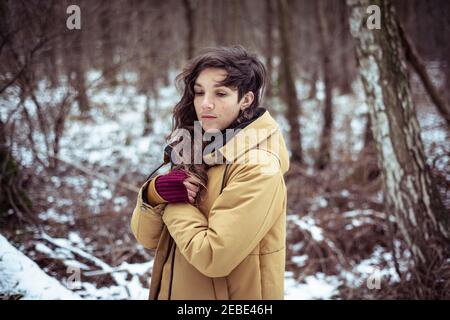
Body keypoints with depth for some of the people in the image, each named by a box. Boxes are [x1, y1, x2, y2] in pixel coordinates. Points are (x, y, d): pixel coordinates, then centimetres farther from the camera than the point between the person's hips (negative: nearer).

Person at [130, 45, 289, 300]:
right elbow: (147, 238, 1)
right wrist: (154, 194, -18)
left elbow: (213, 258, -26)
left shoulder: (258, 169, -21)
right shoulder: (195, 153, 0)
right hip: (174, 292, 7)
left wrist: (174, 204, -15)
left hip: (230, 294, -7)